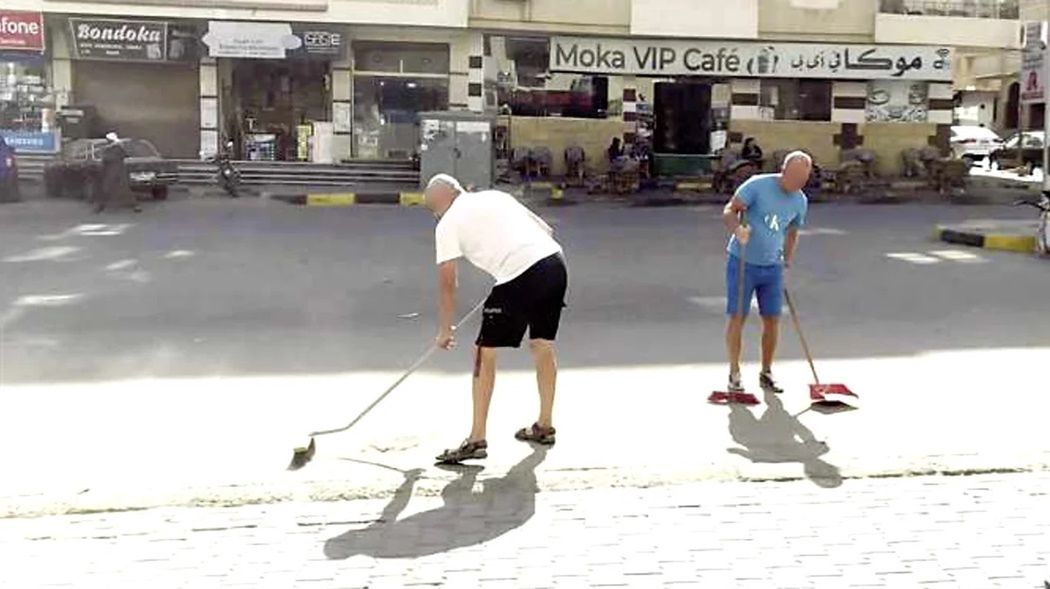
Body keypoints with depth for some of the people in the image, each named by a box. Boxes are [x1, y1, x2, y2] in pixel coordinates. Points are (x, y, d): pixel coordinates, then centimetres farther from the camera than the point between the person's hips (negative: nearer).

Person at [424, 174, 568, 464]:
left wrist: (445, 330, 20)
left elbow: (448, 284, 9)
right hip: (555, 262, 7)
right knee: (543, 346, 22)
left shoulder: (448, 224, 7)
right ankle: (545, 426, 34)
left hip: (520, 278, -7)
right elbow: (547, 230, 23)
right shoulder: (496, 196, 24)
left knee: (484, 353, 5)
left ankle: (477, 440, 7)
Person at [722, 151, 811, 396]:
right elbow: (729, 211, -16)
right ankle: (734, 374, 8)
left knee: (772, 319, 4)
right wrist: (738, 229, -36)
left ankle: (766, 373, 19)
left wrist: (787, 264, 14)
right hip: (742, 262, -4)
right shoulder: (757, 185, -13)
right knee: (737, 317, -4)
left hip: (772, 267, 5)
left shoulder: (800, 201, 4)